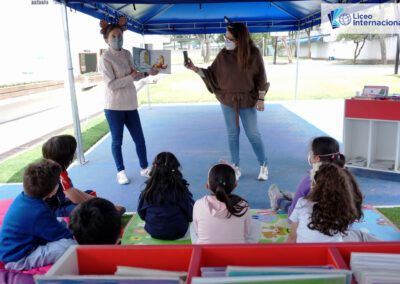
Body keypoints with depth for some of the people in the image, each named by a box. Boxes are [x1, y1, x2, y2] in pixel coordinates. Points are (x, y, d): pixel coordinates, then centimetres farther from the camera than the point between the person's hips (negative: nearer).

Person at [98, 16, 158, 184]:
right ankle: (120, 171, 23)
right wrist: (131, 76, -16)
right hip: (114, 106, -5)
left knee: (139, 139, 9)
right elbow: (111, 85, -17)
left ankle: (144, 168, 26)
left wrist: (146, 73, 2)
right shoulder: (105, 58, -10)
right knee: (117, 141, 7)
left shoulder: (127, 54, 9)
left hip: (130, 104, 5)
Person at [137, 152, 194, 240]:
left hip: (153, 232, 2)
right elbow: (190, 213, -7)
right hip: (178, 233, -2)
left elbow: (141, 213, 1)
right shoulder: (181, 189, -20)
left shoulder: (148, 190, -15)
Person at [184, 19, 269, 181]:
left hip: (247, 101, -2)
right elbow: (211, 74, -1)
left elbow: (261, 78, -4)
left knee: (253, 134, 4)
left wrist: (260, 99, -6)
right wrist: (194, 68, -13)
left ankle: (264, 165, 23)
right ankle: (236, 168, 24)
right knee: (232, 134, 10)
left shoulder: (253, 54, -10)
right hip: (227, 100, 2)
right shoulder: (223, 55, -6)